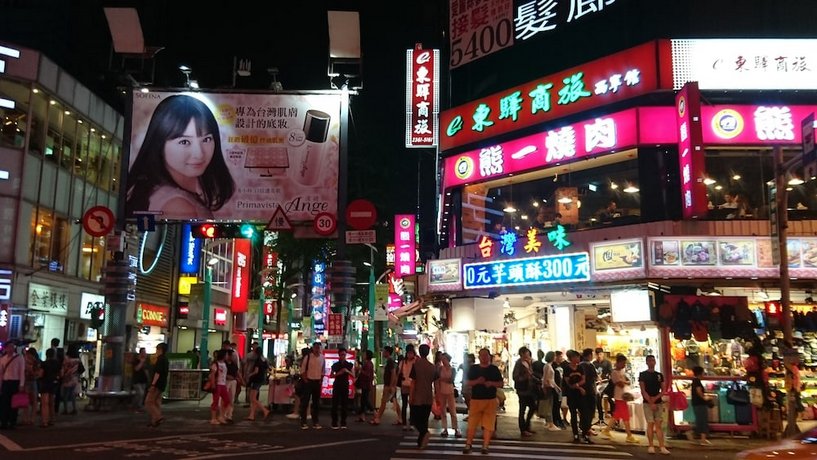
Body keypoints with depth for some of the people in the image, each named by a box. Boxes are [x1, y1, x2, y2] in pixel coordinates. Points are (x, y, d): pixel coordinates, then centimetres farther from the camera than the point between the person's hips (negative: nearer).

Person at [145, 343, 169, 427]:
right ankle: (154, 421, 12)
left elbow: (158, 372, -22)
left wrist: (153, 384, -24)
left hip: (157, 384, -10)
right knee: (156, 402, 11)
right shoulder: (165, 359, 16)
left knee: (148, 402, -6)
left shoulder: (160, 359, -14)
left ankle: (158, 417, -13)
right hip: (162, 384, 10)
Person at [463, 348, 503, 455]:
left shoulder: (494, 369, 4)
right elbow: (468, 382, 4)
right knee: (472, 423, 1)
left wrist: (492, 383, -15)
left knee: (488, 424, 1)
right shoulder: (473, 368, 5)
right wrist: (477, 381, -15)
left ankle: (485, 446, 8)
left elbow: (501, 384, 4)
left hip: (490, 400, 0)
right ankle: (468, 445, 10)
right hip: (475, 399, 0)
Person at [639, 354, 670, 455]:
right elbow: (643, 391, -6)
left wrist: (655, 398, -8)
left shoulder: (659, 375, 11)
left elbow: (663, 390, 9)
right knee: (650, 424, -4)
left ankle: (662, 446, -2)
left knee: (659, 425, 0)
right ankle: (650, 446, 3)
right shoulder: (643, 375, 0)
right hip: (647, 403, -3)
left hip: (658, 402, 3)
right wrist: (651, 403, -12)